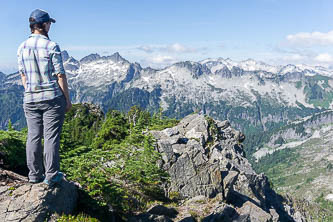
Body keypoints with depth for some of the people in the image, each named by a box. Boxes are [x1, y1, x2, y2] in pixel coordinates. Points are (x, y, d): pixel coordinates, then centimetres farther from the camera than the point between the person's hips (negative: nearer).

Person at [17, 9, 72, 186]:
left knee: (33, 136, 11)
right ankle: (51, 176, 9)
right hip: (52, 98, -5)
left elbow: (23, 76, 11)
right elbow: (60, 75, -10)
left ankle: (35, 175, 20)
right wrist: (67, 99, -3)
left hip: (30, 99, 5)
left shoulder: (22, 48, 6)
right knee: (51, 137, 1)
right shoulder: (52, 46, -10)